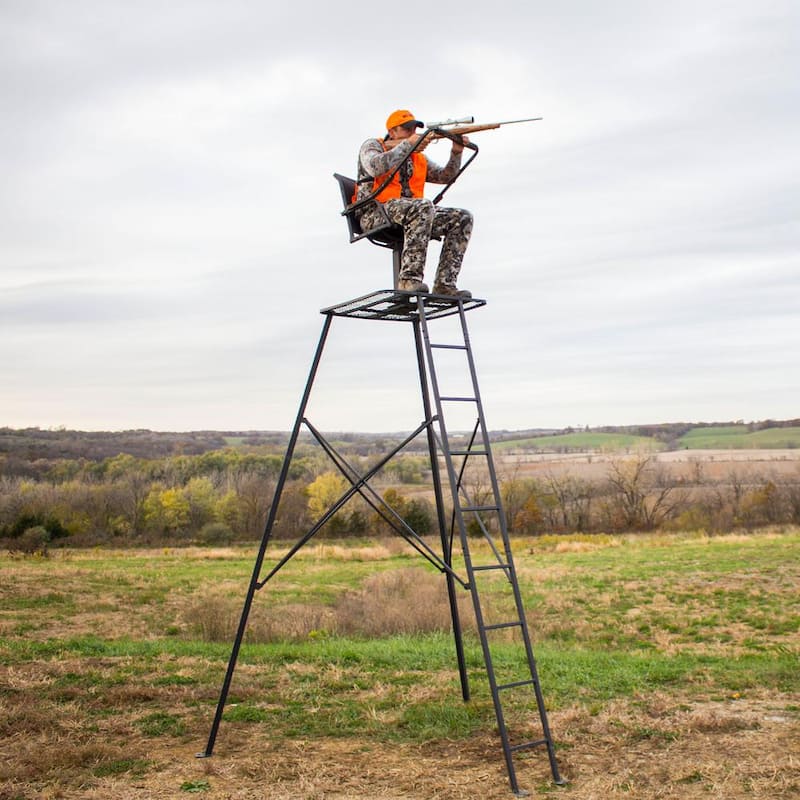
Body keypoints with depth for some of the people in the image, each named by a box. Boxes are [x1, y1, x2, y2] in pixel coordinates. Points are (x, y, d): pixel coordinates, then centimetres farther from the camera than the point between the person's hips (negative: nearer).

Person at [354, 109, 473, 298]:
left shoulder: (418, 158, 26)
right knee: (423, 207, -37)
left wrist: (456, 153, 3)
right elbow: (375, 168, -15)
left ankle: (444, 285, -19)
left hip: (412, 214, 7)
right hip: (376, 213, -7)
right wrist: (407, 144, -14)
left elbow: (445, 176, 20)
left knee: (462, 218, -10)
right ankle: (409, 279, -42)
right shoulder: (372, 146, 8)